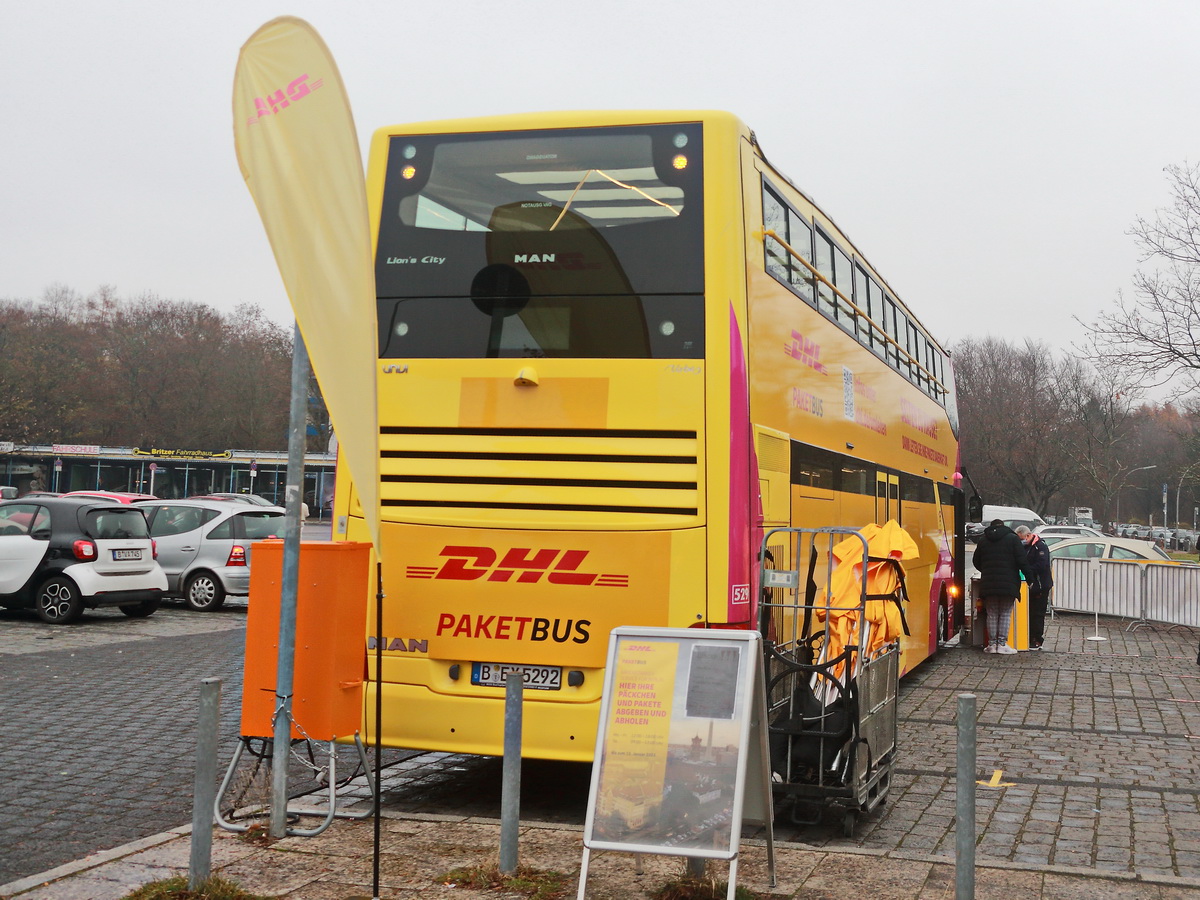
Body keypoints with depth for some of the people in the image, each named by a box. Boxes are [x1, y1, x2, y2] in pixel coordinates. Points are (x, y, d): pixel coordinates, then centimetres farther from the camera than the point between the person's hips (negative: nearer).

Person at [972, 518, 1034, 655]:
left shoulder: (983, 540, 11)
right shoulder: (1013, 538, 1)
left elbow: (976, 562, 18)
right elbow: (1022, 561, -6)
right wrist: (1030, 578, -1)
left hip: (988, 584, 3)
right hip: (1009, 584, -3)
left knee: (992, 614, 8)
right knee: (1005, 614, 3)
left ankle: (992, 644, 5)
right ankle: (1002, 644, -1)